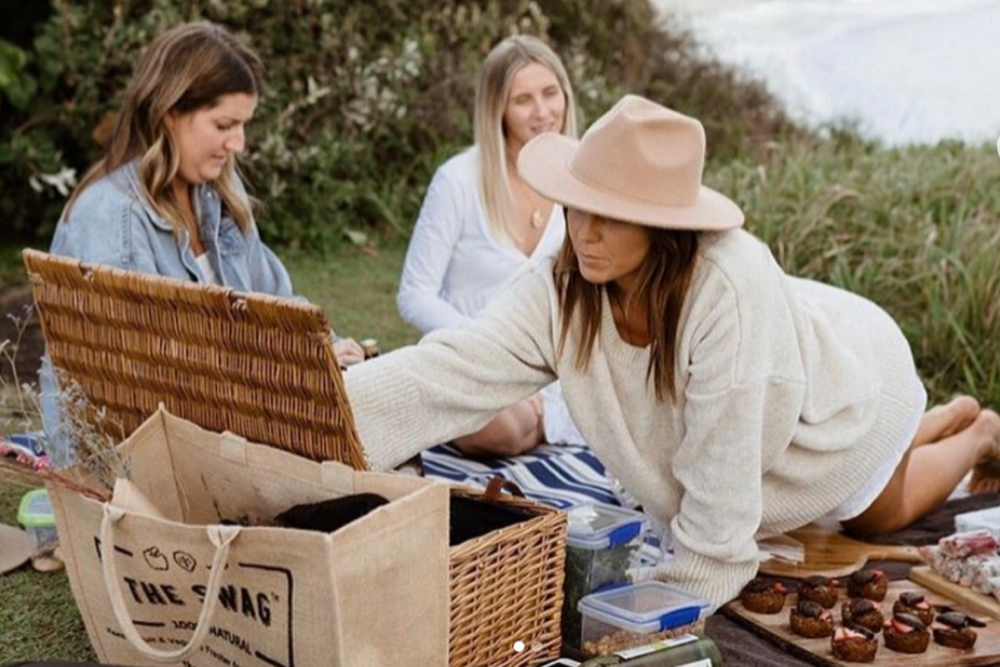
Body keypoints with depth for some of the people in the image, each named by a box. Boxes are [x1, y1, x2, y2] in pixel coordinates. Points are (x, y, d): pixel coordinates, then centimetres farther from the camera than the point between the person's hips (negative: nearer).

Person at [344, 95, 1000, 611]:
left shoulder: (728, 281, -48)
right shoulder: (557, 294, -32)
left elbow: (722, 460, -42)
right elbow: (441, 375, -41)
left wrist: (682, 597, -33)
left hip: (849, 378, -5)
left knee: (876, 522, 25)